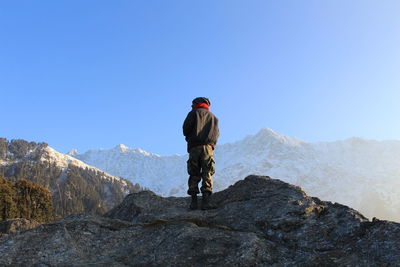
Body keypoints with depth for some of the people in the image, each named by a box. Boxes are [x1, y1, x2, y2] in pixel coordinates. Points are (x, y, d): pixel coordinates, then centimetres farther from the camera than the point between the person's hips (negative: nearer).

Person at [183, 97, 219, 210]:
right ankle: (205, 201, -15)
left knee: (194, 175, 2)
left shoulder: (194, 113, 13)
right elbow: (217, 134, 14)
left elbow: (186, 128, 1)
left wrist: (189, 137, 18)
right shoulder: (213, 117, 24)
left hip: (194, 147, -1)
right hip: (208, 147, 2)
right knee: (207, 175, -4)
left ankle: (194, 201, -5)